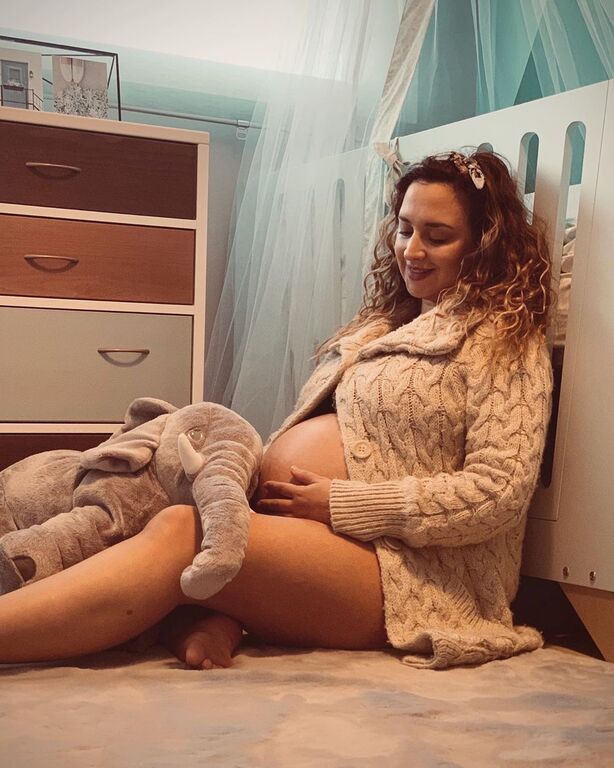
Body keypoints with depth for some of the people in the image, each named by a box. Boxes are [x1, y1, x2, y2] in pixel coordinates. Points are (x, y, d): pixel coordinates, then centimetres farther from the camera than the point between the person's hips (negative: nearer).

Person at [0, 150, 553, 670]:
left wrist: (341, 504, -14)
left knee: (180, 534, -28)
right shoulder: (388, 324, 25)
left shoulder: (505, 340, 1)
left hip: (409, 574, -8)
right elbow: (311, 434, 17)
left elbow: (500, 494, -11)